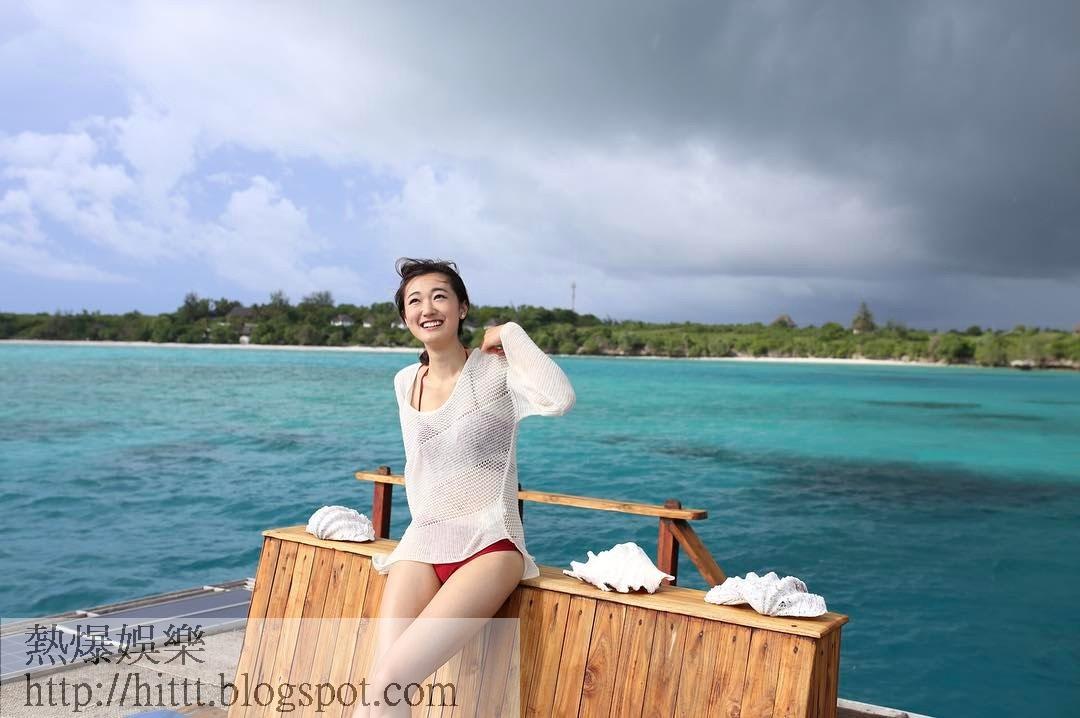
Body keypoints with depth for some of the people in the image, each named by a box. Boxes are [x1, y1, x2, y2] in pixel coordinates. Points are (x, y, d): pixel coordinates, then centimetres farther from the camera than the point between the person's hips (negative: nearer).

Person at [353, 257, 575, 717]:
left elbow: (560, 401, -27)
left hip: (488, 543, -5)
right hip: (421, 544, 5)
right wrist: (424, 526, 15)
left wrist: (511, 332, -15)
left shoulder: (496, 369, -6)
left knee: (389, 680, -24)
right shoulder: (405, 382, 12)